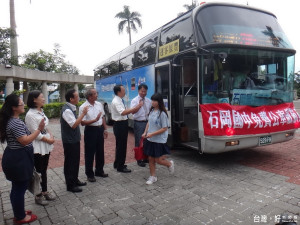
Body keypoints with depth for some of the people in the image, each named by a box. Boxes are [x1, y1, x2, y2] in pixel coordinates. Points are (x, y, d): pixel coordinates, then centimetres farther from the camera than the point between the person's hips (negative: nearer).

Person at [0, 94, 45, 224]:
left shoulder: (11, 120, 9)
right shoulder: (16, 123, -23)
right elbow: (25, 141, -25)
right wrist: (39, 129, -25)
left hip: (15, 157, 10)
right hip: (18, 159, -10)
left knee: (17, 188, 21)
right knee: (20, 188, 5)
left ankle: (19, 212, 38)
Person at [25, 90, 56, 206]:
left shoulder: (41, 112, 7)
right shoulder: (30, 115, -19)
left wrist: (51, 136, -1)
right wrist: (48, 140, -10)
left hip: (46, 145, 8)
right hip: (37, 147, -8)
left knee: (44, 170, 18)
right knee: (38, 171, 6)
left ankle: (45, 192, 32)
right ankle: (38, 196, 21)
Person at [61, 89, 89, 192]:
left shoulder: (72, 108, 9)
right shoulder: (67, 110, -21)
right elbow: (73, 125, -26)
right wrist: (83, 113, -24)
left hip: (74, 139, 10)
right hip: (69, 141, -9)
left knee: (75, 161, 19)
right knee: (70, 162, 2)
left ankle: (75, 180, 34)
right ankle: (70, 185, 15)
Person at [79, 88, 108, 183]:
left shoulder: (99, 104, 5)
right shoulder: (83, 107, -12)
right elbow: (82, 122, -16)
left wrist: (105, 129, 10)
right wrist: (95, 120, -26)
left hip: (100, 129, 6)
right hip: (90, 130, -6)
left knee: (100, 151, 16)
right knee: (90, 153, 5)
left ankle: (99, 171, 33)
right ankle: (89, 174, 20)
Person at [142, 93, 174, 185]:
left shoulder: (162, 113, -17)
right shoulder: (152, 111, 3)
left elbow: (164, 128, -16)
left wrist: (152, 134, -19)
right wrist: (145, 132, 3)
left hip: (159, 140, -6)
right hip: (150, 140, 6)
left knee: (158, 160, 2)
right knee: (151, 159, 10)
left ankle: (170, 164, 32)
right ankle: (152, 177, 25)